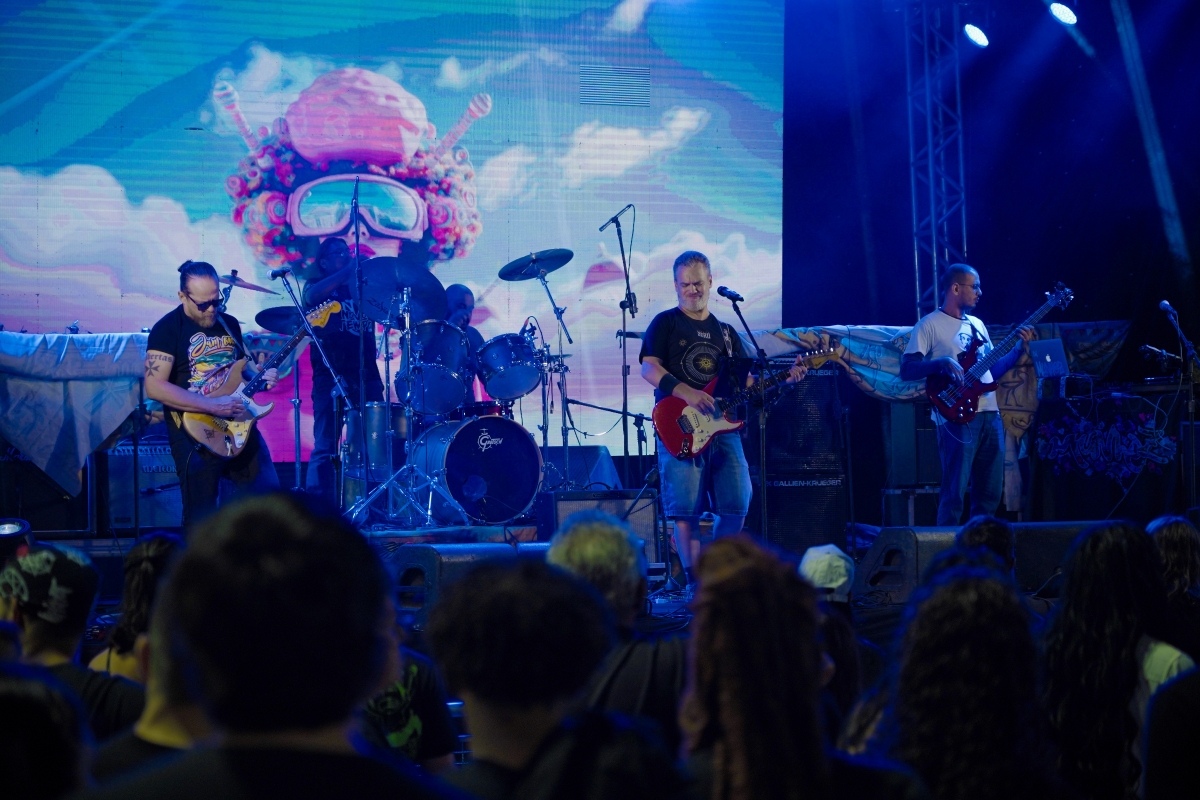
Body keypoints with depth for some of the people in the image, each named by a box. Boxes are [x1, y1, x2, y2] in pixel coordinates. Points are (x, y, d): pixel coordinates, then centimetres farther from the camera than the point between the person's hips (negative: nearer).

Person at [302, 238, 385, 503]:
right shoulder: (318, 286, 10)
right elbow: (312, 296, -14)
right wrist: (347, 271, -17)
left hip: (366, 375, 4)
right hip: (331, 376, -4)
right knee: (325, 447, -8)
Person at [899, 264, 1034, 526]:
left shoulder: (977, 325, 20)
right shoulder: (930, 325, -2)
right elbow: (906, 370, -9)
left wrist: (1019, 347, 10)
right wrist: (942, 362, -23)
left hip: (990, 415, 7)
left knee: (990, 493, 7)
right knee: (954, 493, -10)